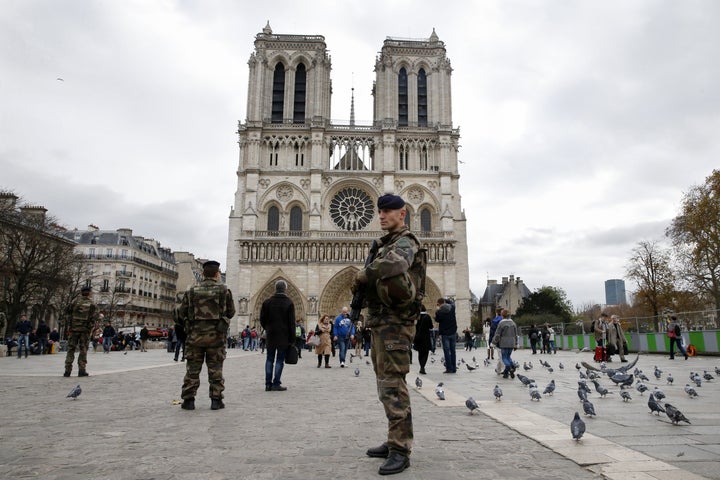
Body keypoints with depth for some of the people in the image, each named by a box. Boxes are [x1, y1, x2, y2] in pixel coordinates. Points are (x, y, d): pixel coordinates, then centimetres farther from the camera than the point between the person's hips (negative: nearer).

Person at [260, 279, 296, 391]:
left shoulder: (267, 302, 2)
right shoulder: (289, 303, -5)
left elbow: (262, 319, 4)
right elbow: (292, 323, -6)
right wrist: (292, 339, -2)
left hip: (270, 336, 3)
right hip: (283, 336, -2)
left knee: (269, 359, 10)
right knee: (280, 360, 2)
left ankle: (268, 384, 9)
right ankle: (276, 384, 0)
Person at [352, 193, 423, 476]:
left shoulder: (404, 243, -11)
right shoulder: (386, 243, 19)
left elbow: (393, 265, -35)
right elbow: (374, 276, 19)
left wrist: (362, 277, -19)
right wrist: (363, 283, -4)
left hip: (393, 323, -10)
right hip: (379, 322, 10)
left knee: (392, 385, -9)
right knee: (386, 384, 15)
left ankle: (400, 451, -2)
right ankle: (394, 442, 26)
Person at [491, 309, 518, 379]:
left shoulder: (501, 323, -12)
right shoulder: (513, 323, 7)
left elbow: (497, 334, -9)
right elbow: (515, 335, 12)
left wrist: (494, 342, 3)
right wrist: (515, 344, 19)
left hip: (504, 343, -5)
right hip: (512, 343, 5)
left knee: (504, 357, 3)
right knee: (508, 356, 18)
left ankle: (508, 368, -16)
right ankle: (512, 366, -1)